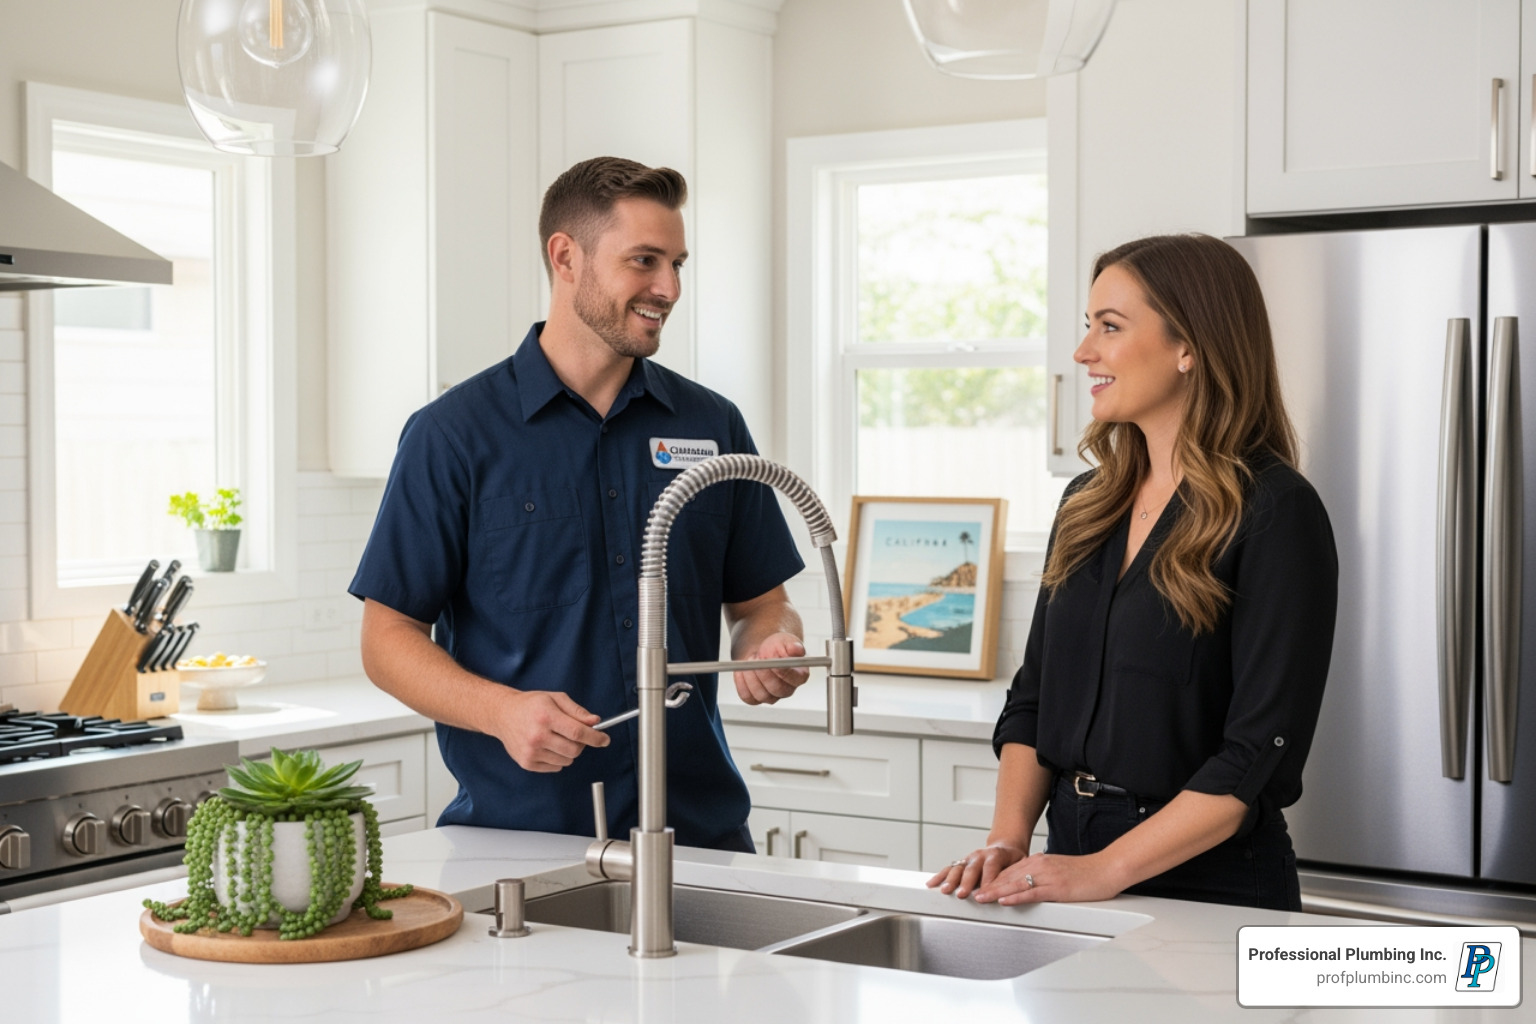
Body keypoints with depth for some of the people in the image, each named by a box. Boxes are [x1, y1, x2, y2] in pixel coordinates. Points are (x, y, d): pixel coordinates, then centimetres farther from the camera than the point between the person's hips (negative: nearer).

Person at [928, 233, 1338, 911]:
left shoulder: (1275, 513, -12)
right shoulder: (1088, 501, 10)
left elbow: (1262, 753, -17)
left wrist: (1106, 869, -20)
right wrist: (1008, 839, -3)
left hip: (1209, 886, -6)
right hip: (1072, 865, 6)